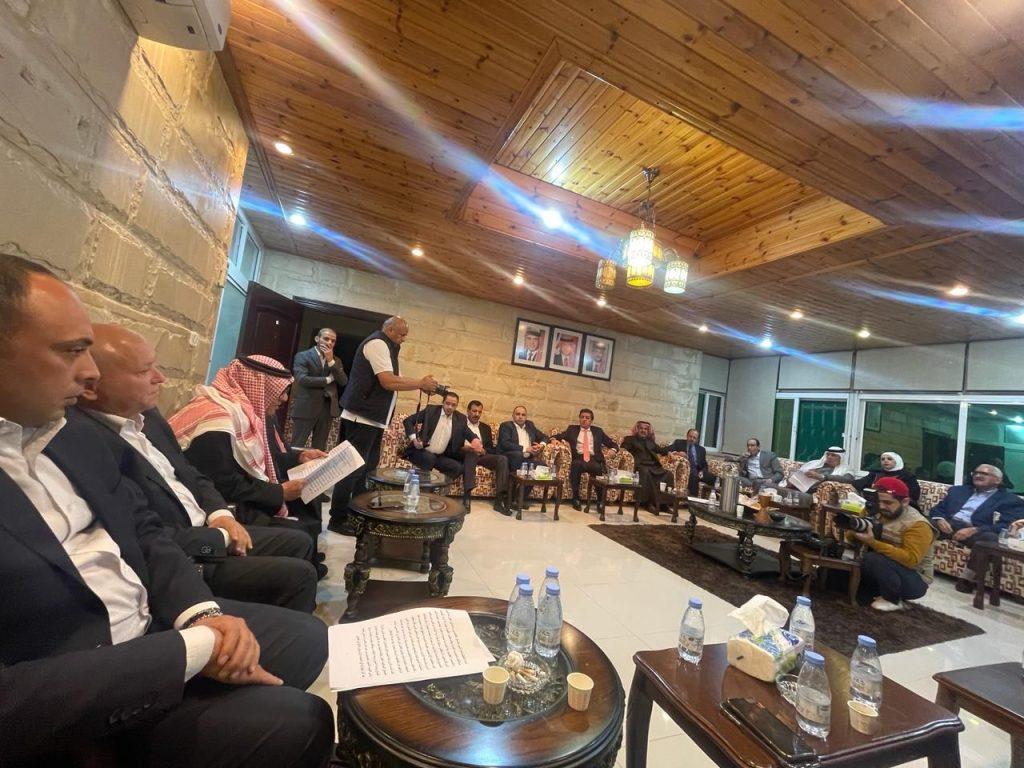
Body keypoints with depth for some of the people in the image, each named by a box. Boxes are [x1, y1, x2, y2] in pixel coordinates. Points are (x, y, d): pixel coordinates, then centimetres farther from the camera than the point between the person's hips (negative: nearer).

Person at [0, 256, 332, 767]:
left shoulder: (74, 429, 3)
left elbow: (143, 532, 7)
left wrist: (203, 613, -9)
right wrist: (196, 647, -24)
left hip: (159, 623, 7)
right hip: (75, 707, -7)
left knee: (310, 638, 14)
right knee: (296, 722, -16)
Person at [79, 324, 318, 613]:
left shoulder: (144, 413, 3)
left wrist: (220, 513, -3)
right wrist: (222, 537, -12)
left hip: (206, 528, 9)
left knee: (298, 542, 12)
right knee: (299, 575, -12)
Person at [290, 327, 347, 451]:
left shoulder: (336, 361, 14)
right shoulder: (303, 356, -1)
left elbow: (344, 382, -1)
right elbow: (301, 379, -16)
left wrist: (331, 361, -9)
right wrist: (328, 379, -8)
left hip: (327, 409, 4)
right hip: (306, 408, -4)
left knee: (319, 448, 10)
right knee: (297, 446, 1)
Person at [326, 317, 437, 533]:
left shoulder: (385, 347, 19)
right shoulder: (377, 344, -14)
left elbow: (395, 378, 19)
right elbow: (389, 382, -23)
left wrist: (421, 385, 6)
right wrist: (420, 383, -14)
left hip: (373, 418, 11)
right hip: (363, 418, -11)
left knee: (367, 467, 15)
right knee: (354, 468, -4)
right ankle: (337, 520, 6)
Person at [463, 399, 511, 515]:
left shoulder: (486, 427, 22)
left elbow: (492, 448, 14)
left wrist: (483, 450, -9)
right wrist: (468, 447, -19)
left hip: (482, 455, 4)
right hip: (465, 454, -4)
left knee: (502, 459, -24)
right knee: (471, 454, -39)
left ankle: (500, 500, -30)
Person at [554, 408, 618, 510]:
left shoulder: (598, 431, 23)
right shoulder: (572, 429, 21)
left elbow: (613, 444, 23)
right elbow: (556, 437, 13)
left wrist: (612, 450, 1)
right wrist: (563, 441, -8)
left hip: (594, 459, 1)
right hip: (578, 458, -1)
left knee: (599, 469, -34)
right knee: (576, 465, -37)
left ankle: (600, 501, -16)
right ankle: (576, 499, -23)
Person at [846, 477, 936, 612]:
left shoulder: (917, 525, -19)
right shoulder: (875, 512, -1)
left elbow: (910, 559, -31)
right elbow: (852, 538, 2)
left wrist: (872, 542, -38)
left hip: (915, 580, -7)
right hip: (887, 571, 7)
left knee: (873, 559, -32)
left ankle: (893, 600, -8)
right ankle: (879, 592, 5)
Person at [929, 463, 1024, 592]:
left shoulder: (1010, 500, 14)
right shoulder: (957, 490, 27)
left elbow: (1005, 527, -1)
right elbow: (938, 509, 19)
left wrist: (974, 530, -18)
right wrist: (939, 519, -6)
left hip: (976, 531, -3)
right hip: (947, 524, 3)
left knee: (991, 538, -37)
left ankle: (967, 577, -24)